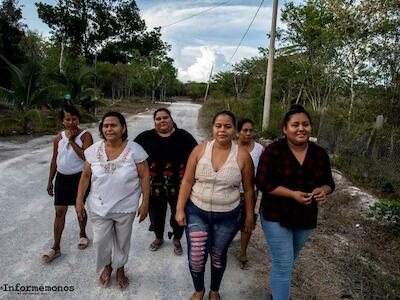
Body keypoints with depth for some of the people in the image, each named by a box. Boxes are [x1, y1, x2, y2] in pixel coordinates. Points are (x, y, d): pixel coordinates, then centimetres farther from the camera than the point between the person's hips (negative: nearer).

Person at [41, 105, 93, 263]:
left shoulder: (85, 136, -11)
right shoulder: (58, 137, 2)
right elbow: (54, 160, 8)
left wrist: (72, 140, -23)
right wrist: (50, 181, 9)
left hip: (79, 177, -3)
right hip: (62, 177, 3)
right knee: (59, 212, 6)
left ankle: (83, 235, 38)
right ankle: (56, 248, 17)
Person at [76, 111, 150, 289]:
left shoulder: (134, 150, -15)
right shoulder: (94, 150, -6)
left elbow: (144, 176, -10)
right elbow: (86, 176, 4)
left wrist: (145, 202, -11)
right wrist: (79, 199, 2)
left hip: (125, 207, -2)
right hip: (99, 207, 2)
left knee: (122, 241, 15)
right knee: (101, 240, 12)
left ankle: (120, 269, 44)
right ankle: (107, 266, 45)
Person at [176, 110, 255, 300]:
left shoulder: (243, 156, -9)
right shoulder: (200, 150, -7)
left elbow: (248, 189, -1)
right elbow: (187, 181, -4)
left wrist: (249, 216, 4)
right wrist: (180, 209, -5)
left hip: (228, 216, 0)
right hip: (197, 212, 1)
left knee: (218, 255, 17)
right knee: (195, 257, 3)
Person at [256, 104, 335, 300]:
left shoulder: (320, 154, -3)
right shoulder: (273, 151, -16)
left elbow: (329, 182, 6)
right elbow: (262, 183, -18)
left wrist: (323, 190, -18)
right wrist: (292, 194, -27)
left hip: (305, 218, 5)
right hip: (276, 216, -5)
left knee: (289, 261, 25)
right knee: (283, 265, -1)